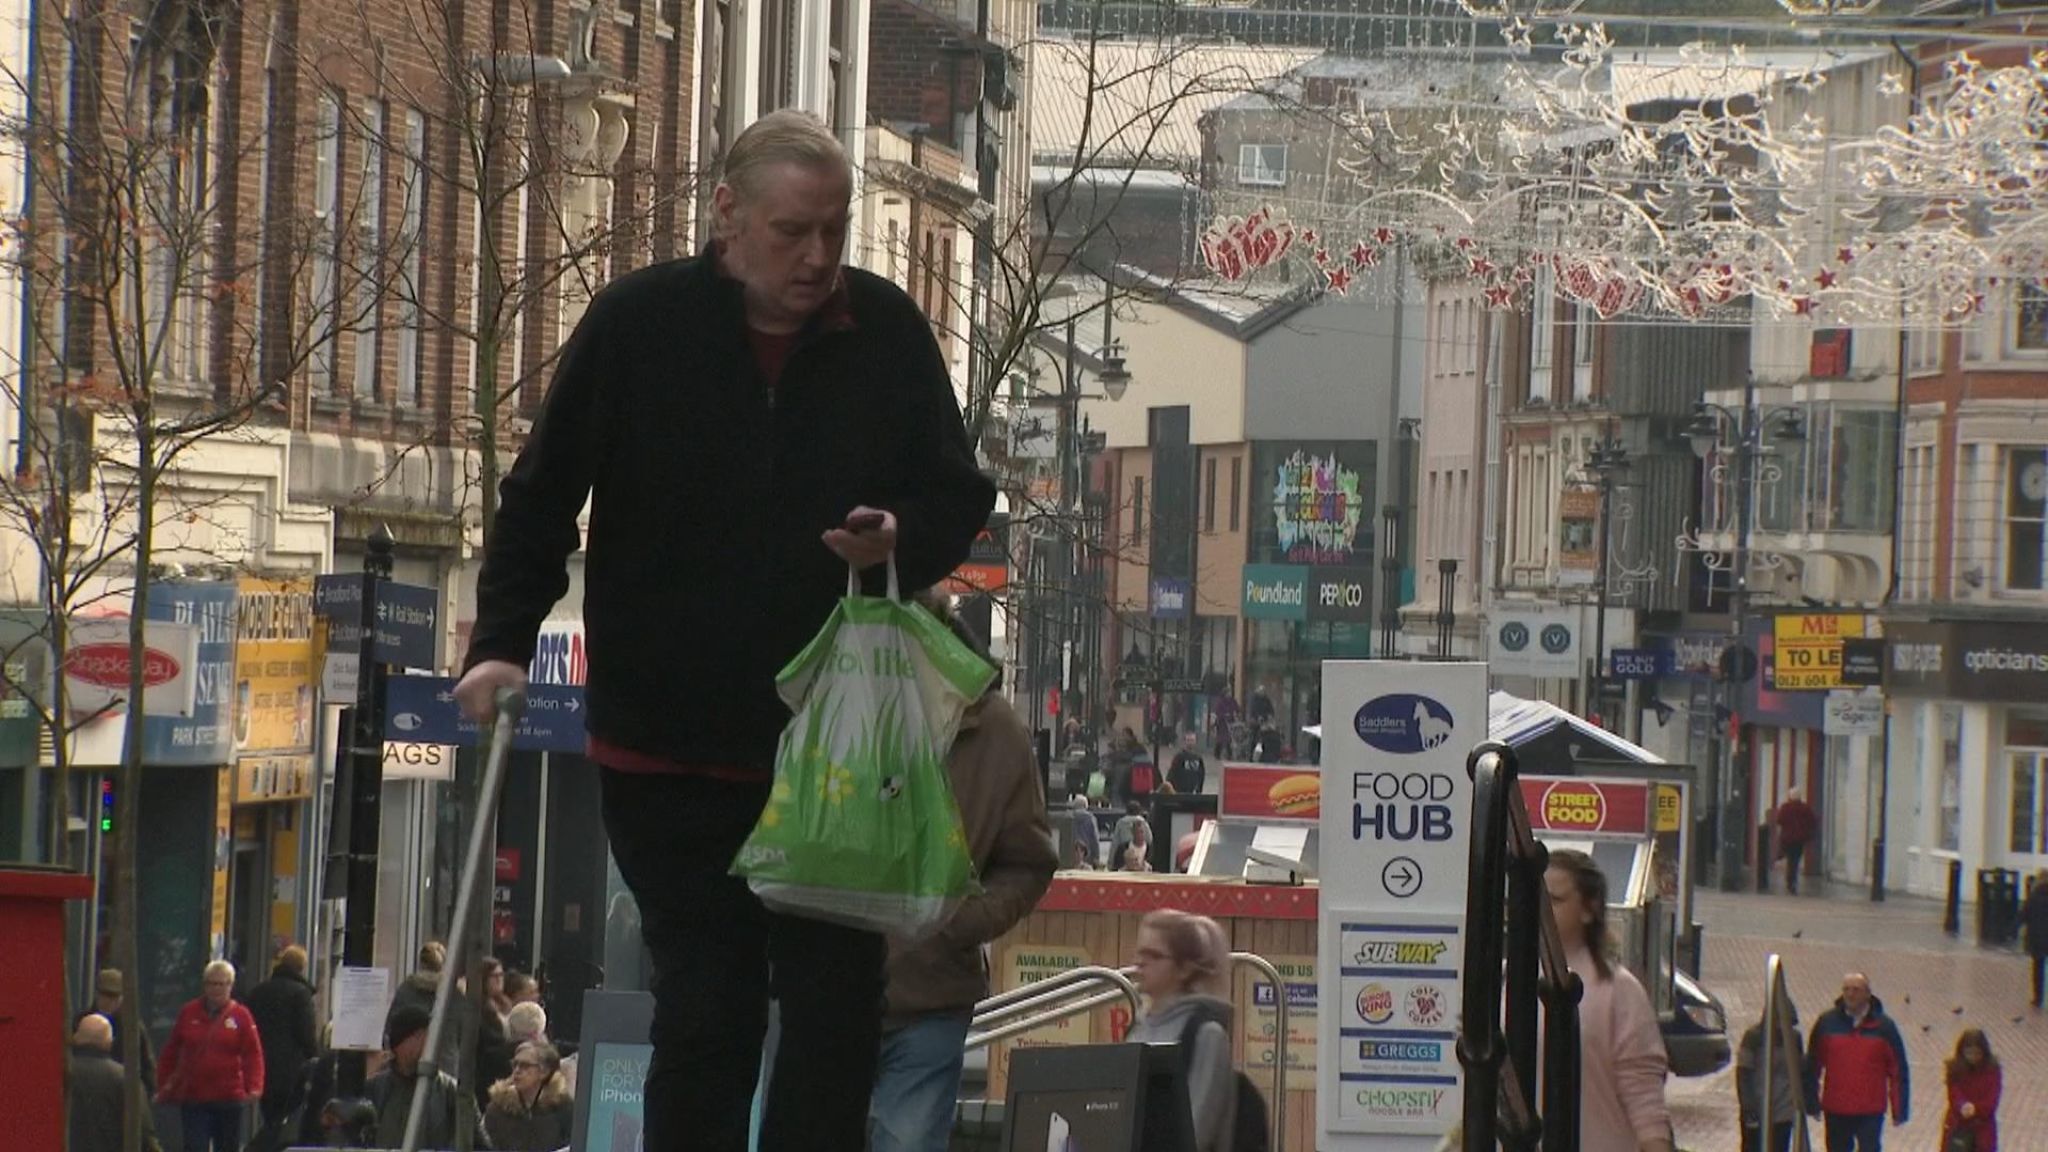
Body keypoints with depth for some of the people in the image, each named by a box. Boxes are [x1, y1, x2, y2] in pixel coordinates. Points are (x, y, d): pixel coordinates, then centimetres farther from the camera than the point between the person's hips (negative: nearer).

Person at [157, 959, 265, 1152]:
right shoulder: (189, 1013, 5)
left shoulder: (241, 1015, -1)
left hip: (229, 1099, 0)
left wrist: (254, 1087, -18)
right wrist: (164, 1086, 8)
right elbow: (171, 1053, 11)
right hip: (192, 1098, 0)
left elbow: (253, 1055, -5)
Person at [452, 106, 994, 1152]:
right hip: (670, 752, -2)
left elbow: (959, 498, 10)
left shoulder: (886, 331, 1)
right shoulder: (638, 322, -4)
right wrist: (503, 644, -8)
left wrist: (902, 540, -12)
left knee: (838, 1016, -1)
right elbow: (542, 499, 3)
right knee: (706, 1019, -1)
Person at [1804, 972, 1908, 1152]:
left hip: (1871, 1112, -2)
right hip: (1835, 1111, 2)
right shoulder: (1826, 1023, 1)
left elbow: (1898, 1070, 1)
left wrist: (1899, 1110, -2)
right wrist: (1811, 1103, 3)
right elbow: (1812, 1066, 6)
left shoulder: (1883, 1026, -1)